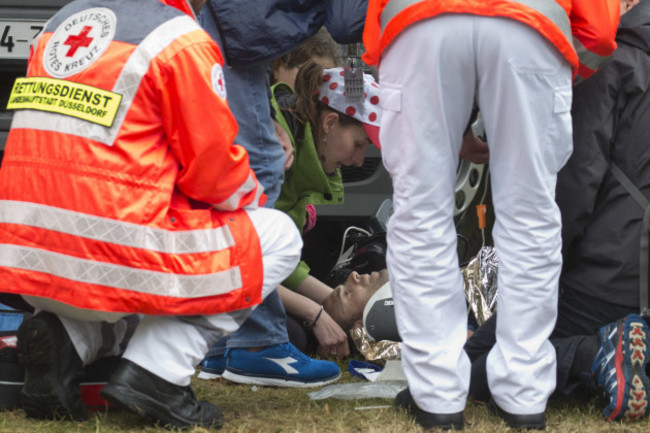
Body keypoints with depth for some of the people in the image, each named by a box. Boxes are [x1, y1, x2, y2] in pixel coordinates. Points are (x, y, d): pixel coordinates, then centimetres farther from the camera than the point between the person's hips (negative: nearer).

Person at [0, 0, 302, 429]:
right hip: (112, 264, -7)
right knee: (278, 236, 11)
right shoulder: (181, 40, -7)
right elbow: (213, 166, -4)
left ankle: (65, 338, 9)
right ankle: (156, 370, -2)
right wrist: (255, 198, 19)